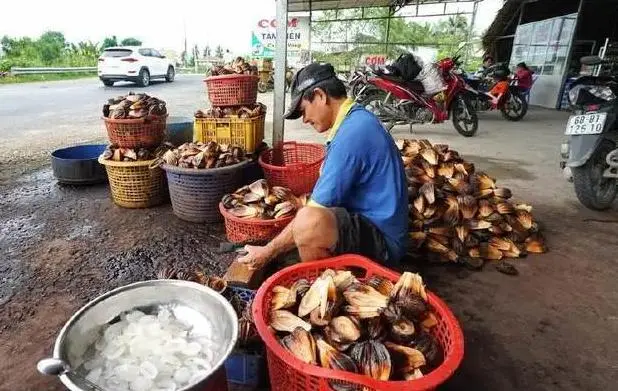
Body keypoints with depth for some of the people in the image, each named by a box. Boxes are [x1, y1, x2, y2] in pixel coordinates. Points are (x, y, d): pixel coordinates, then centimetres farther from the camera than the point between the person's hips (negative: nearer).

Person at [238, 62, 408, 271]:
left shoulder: (351, 133, -22)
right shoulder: (358, 119, 9)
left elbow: (313, 216, -22)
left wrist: (268, 252, -11)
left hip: (382, 241, -10)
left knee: (308, 222, -33)